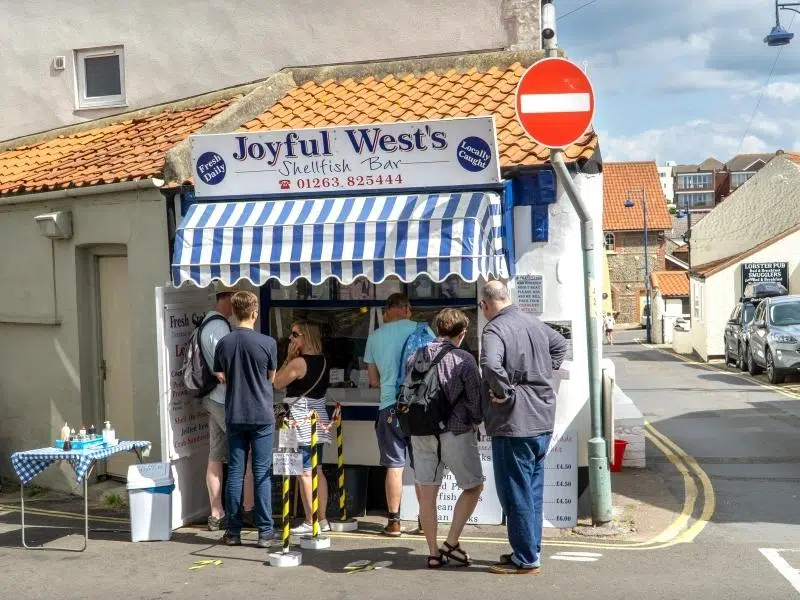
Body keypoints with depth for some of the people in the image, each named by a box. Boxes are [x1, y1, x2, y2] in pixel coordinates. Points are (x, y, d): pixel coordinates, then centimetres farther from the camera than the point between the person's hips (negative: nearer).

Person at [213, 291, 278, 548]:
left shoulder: (224, 343, -2)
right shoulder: (267, 343, -10)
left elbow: (220, 376, 6)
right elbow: (271, 376, 4)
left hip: (234, 416, 3)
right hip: (262, 416, -2)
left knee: (234, 473, 8)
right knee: (262, 474, 2)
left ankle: (233, 531, 13)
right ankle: (264, 532, 5)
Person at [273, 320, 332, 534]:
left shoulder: (298, 362, -17)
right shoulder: (323, 362, 8)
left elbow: (277, 383, -5)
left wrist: (288, 358, -4)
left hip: (302, 420, -8)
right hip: (318, 419, 9)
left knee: (305, 473, -3)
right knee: (317, 471, 13)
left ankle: (310, 522, 0)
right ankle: (322, 520, 18)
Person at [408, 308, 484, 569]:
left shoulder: (415, 358, 4)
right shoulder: (463, 359, -10)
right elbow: (476, 400, -8)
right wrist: (475, 422, 11)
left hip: (421, 434, 5)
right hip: (455, 433, -4)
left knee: (427, 494, 10)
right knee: (473, 487, 14)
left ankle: (433, 553, 15)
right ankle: (451, 543, 7)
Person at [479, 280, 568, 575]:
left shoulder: (494, 329, -17)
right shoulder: (534, 322, 9)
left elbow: (490, 365, -36)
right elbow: (561, 344, 28)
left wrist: (504, 393, -21)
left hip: (513, 424, -8)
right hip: (542, 420, 8)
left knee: (516, 494, 1)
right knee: (533, 491, 17)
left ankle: (526, 560, 8)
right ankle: (531, 550, 27)